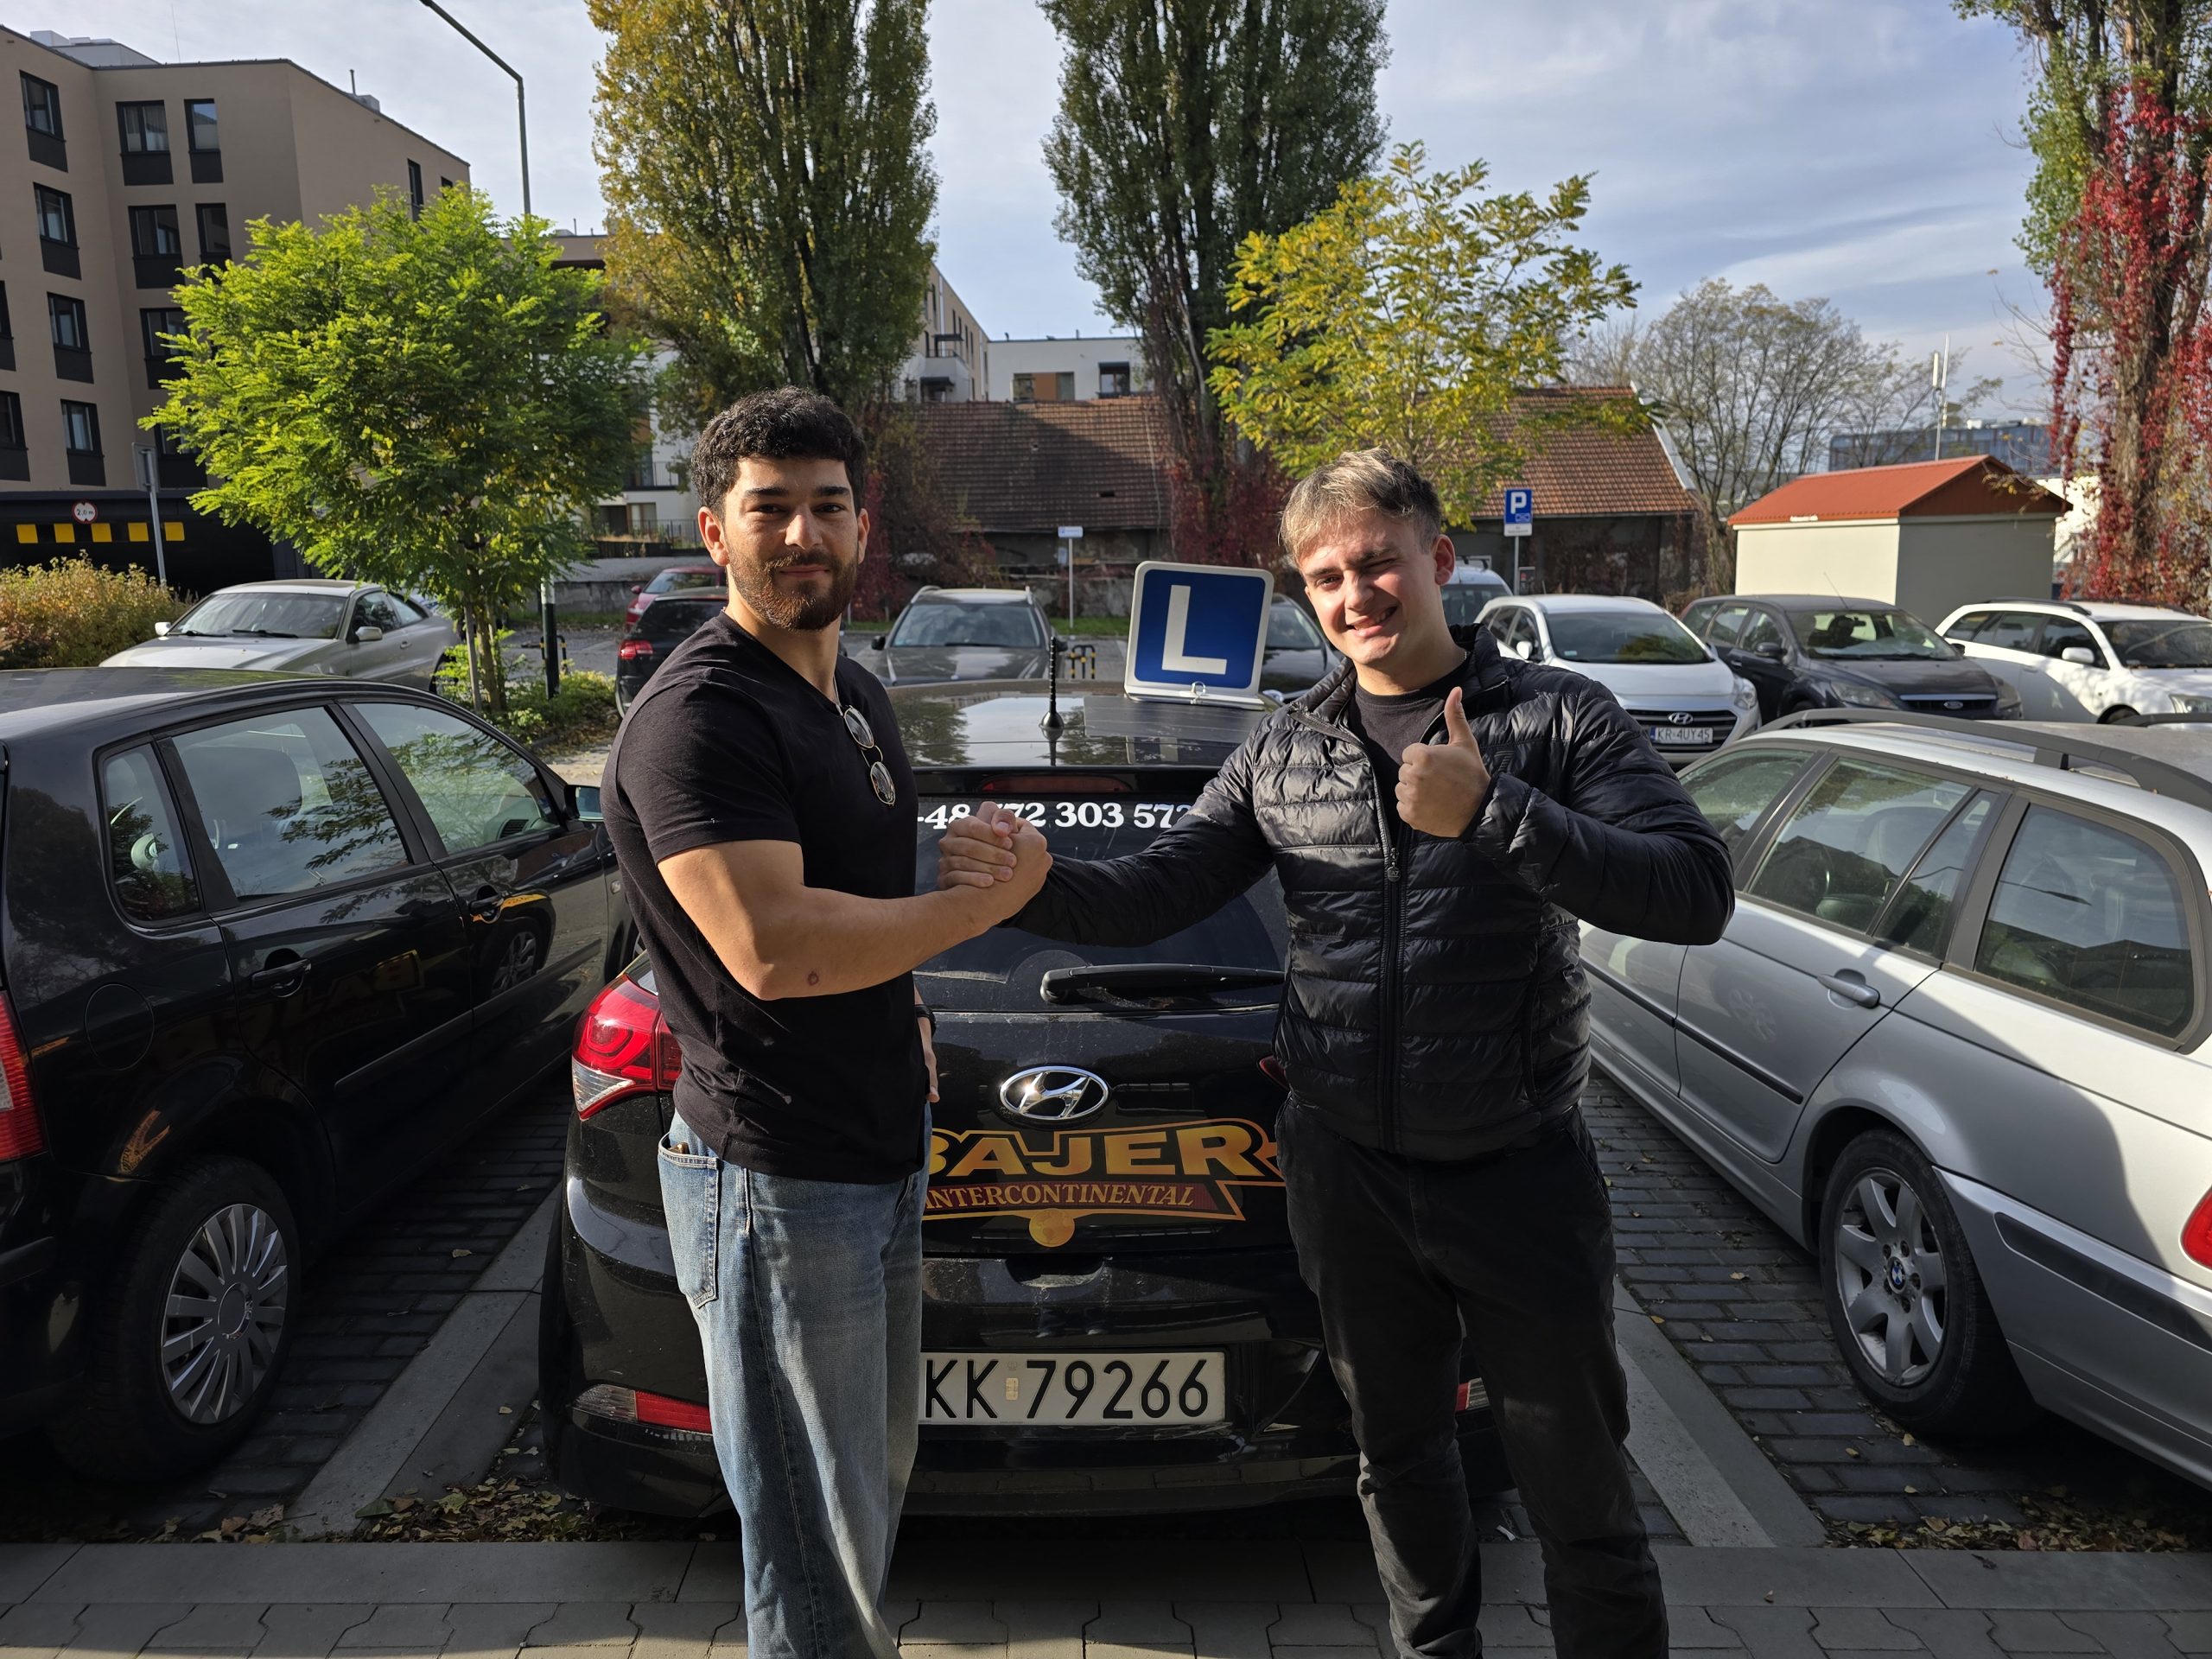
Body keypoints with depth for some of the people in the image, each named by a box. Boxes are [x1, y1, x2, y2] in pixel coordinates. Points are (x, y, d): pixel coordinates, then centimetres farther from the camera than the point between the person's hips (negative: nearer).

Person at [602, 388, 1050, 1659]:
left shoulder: (858, 693, 11)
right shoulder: (699, 717, -19)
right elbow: (773, 947, -30)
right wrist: (983, 901, -19)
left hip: (886, 1154, 9)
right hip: (775, 1181, -9)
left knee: (877, 1490, 25)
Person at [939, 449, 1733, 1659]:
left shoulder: (1557, 719, -6)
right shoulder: (1282, 751, 4)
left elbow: (1696, 894, -17)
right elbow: (1154, 895, 3)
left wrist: (1492, 815, -26)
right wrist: (1030, 884, -16)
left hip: (1521, 1167, -3)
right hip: (1344, 1168, 4)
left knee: (1580, 1488, 9)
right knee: (1397, 1454, 22)